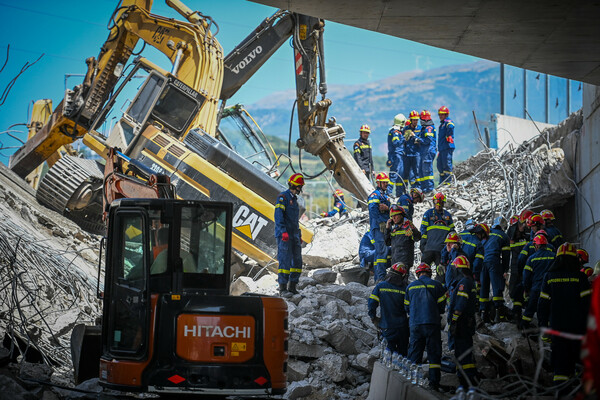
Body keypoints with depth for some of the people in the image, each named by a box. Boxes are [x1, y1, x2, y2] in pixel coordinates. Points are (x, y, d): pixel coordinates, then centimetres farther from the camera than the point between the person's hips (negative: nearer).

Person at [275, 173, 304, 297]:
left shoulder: (294, 199, 20)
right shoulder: (282, 197, -7)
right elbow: (278, 216, -17)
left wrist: (299, 235, 24)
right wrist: (283, 232, -27)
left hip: (294, 236, 9)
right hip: (284, 235, -9)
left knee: (297, 262, 5)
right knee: (285, 261, -12)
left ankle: (292, 287, 10)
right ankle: (283, 288, -11)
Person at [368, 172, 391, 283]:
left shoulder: (385, 196, 24)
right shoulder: (375, 195, -4)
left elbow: (392, 212, 16)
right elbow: (373, 210, -18)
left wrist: (387, 208, -7)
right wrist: (383, 221, -19)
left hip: (384, 227, 10)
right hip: (378, 226, -10)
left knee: (379, 251, 10)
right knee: (382, 250, -18)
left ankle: (377, 279, 14)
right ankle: (381, 277, -25)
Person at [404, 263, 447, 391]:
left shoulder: (411, 286, 9)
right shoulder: (436, 285, 2)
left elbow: (407, 307, 13)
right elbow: (442, 306, 4)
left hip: (415, 324, 2)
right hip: (432, 323, -2)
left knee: (414, 353, 6)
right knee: (434, 353, 2)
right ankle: (434, 382, -3)